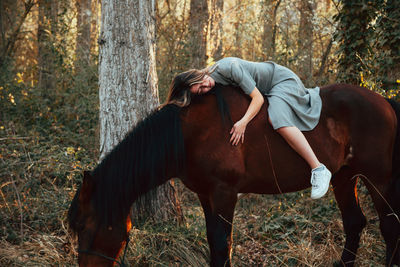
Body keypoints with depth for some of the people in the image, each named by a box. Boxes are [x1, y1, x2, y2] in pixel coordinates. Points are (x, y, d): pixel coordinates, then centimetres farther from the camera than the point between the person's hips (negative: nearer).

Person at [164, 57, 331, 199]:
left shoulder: (229, 67, -31)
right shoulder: (213, 88, -9)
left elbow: (258, 98, -30)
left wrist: (243, 122, -41)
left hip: (283, 81, -9)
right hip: (268, 91, 9)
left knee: (277, 120, -32)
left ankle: (319, 169, -34)